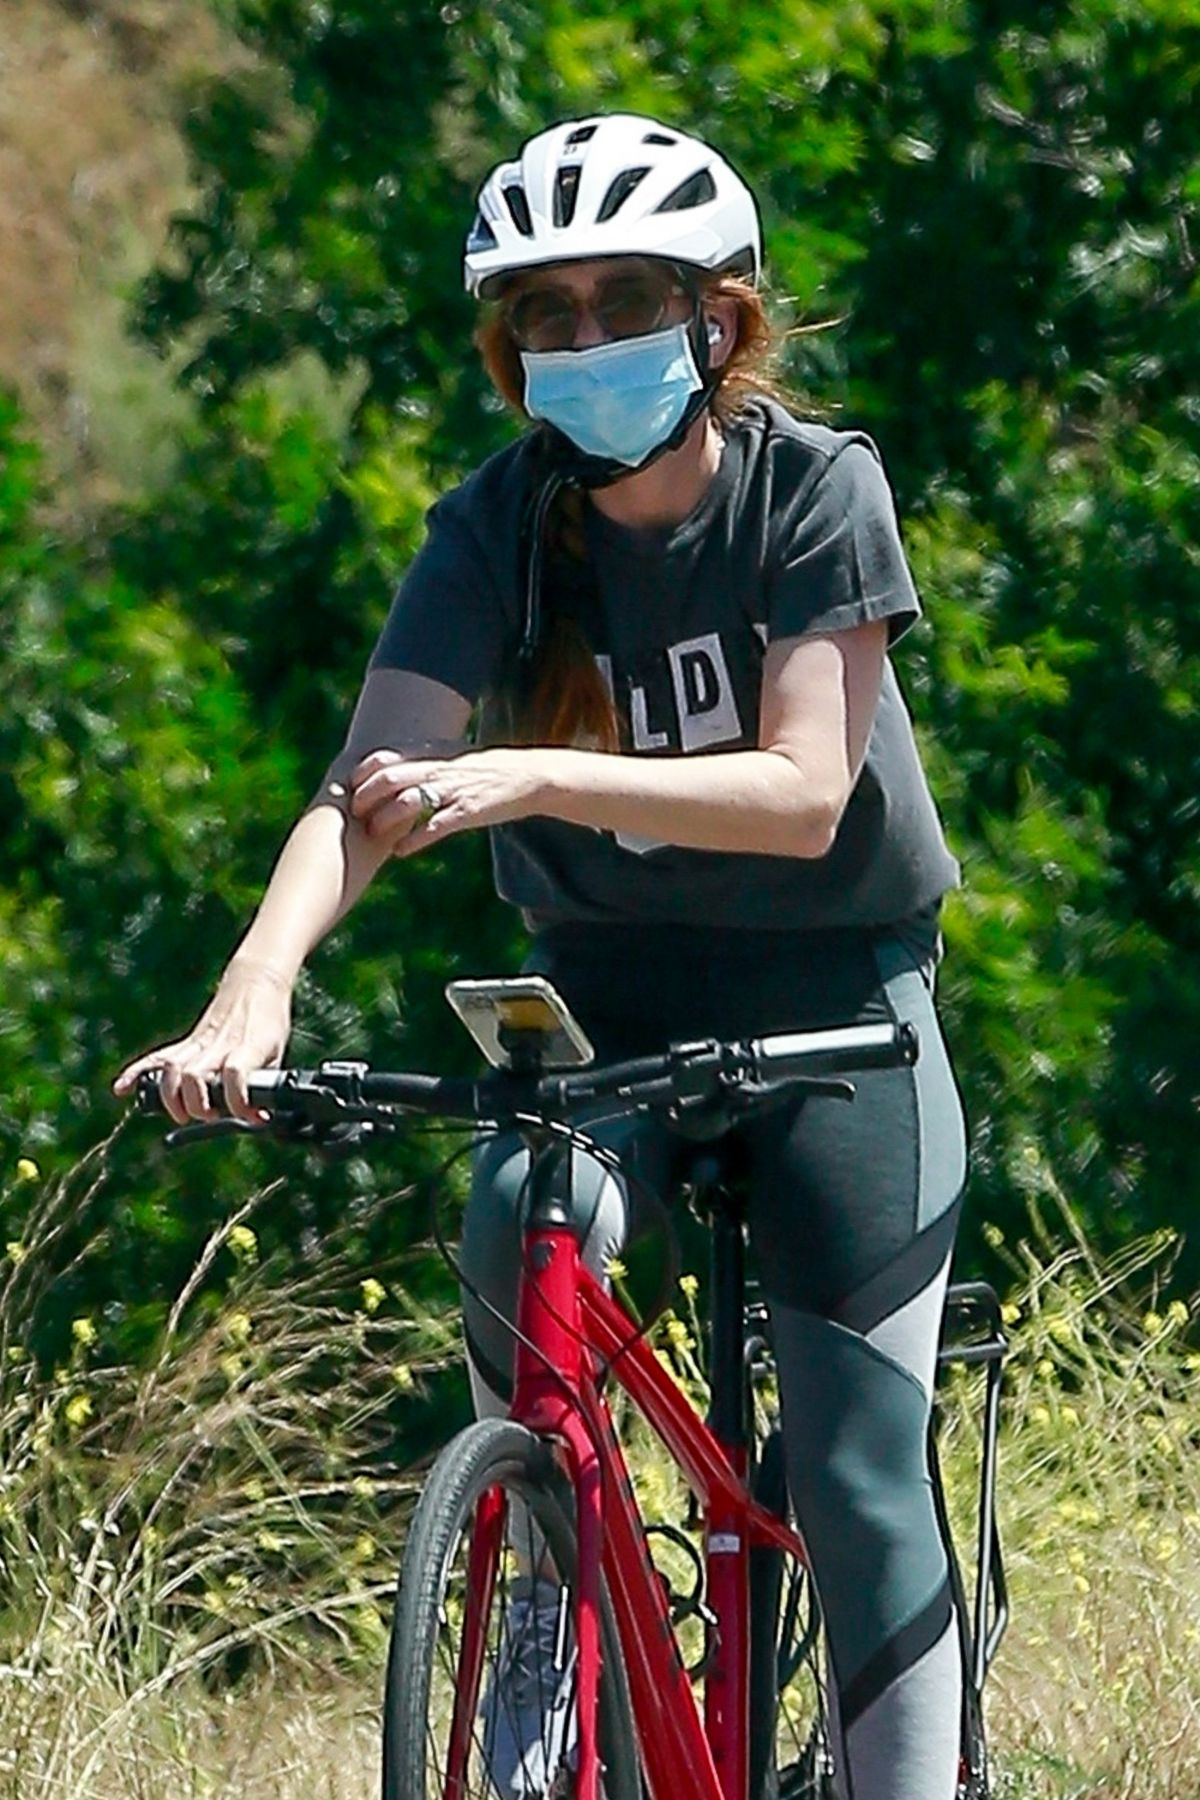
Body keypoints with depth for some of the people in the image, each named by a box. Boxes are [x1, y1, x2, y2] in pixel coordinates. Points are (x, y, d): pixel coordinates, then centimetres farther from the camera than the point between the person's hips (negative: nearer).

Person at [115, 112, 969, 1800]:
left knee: (858, 1471, -9)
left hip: (832, 986, -1)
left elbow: (802, 791, -26)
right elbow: (369, 783, -22)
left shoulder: (817, 486, -16)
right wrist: (255, 988, -42)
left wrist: (531, 778, -39)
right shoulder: (500, 525, -11)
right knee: (522, 1232, -30)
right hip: (610, 983, 1)